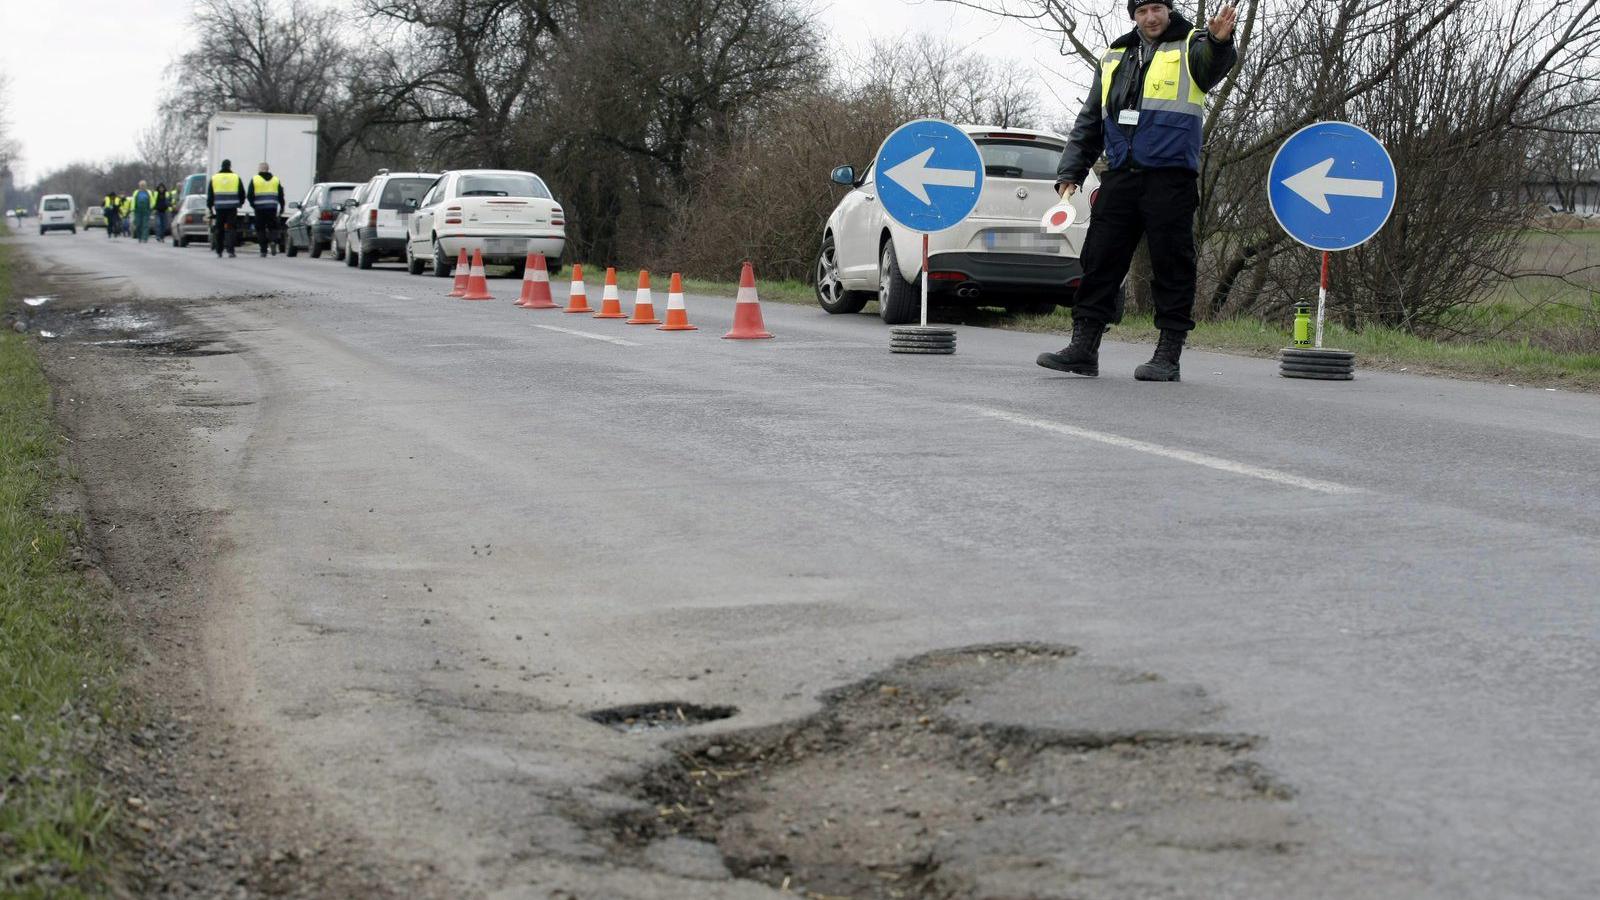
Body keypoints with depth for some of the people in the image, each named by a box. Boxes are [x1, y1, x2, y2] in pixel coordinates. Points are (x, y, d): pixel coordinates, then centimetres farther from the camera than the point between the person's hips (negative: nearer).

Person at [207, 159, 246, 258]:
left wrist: (210, 207, 15)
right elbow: (242, 194, 7)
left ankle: (219, 252, 15)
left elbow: (210, 195, 7)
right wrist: (240, 203, 24)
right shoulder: (236, 178, 2)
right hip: (232, 209, -1)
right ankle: (230, 250, -15)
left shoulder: (214, 178, 5)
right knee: (231, 229, -2)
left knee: (219, 230, 11)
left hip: (219, 208, 2)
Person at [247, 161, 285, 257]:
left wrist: (253, 205, 15)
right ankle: (273, 241, -18)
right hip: (272, 208, 2)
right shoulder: (276, 180, 9)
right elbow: (281, 195, 9)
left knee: (261, 229, 5)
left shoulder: (254, 180, 1)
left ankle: (263, 250, 3)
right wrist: (281, 207, 17)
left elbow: (250, 195, 0)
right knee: (273, 227, 11)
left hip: (260, 209, -2)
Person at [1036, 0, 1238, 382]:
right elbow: (1089, 122, 22)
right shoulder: (1114, 57, 19)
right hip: (1120, 178, 5)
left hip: (1170, 177, -5)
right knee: (1100, 260, 3)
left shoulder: (1190, 47, 4)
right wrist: (1070, 172, 13)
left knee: (1171, 265, -3)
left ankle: (1168, 355, 2)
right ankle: (1083, 347, 8)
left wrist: (1219, 40, -45)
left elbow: (1215, 62, -21)